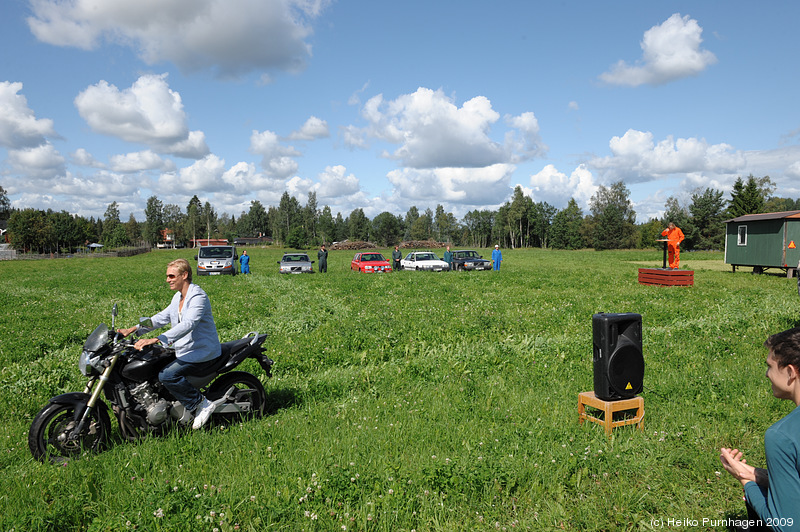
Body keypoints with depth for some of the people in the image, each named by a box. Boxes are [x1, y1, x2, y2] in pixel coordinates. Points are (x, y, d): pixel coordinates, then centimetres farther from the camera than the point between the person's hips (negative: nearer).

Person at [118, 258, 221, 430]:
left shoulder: (198, 297, -20)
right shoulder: (178, 297, 12)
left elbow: (187, 325, -34)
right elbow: (162, 317, 15)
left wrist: (155, 340, -43)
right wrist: (132, 330, 5)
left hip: (202, 352, -10)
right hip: (185, 350, 10)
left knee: (167, 375, -25)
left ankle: (202, 403, -11)